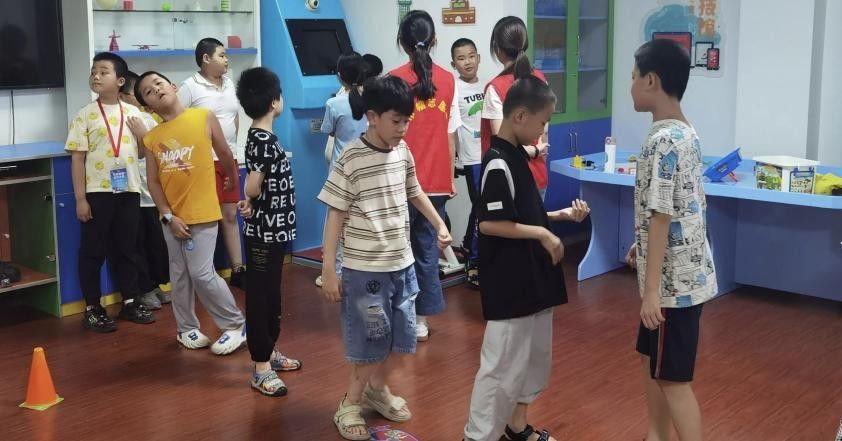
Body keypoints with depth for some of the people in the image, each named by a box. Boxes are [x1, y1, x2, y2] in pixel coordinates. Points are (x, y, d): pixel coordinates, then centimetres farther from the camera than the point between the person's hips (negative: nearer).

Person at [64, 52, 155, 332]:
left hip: (129, 190, 3)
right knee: (93, 250, 4)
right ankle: (92, 308, 13)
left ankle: (130, 301, 24)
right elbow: (78, 158, -5)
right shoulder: (85, 115, -2)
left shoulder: (134, 113, 6)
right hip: (97, 192, -3)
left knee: (127, 248, 12)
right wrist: (80, 198, -9)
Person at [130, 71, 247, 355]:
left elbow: (224, 154, 6)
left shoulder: (204, 118, -7)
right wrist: (168, 216, -7)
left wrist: (232, 180, 19)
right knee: (179, 275, 13)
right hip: (172, 217, 4)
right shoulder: (151, 138, 2)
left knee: (202, 273, -7)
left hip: (202, 212, -4)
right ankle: (186, 328, 29)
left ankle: (236, 324, 9)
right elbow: (153, 182, 2)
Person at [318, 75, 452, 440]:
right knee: (370, 342, 3)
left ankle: (377, 389, 39)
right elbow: (336, 215, -14)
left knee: (402, 339, 16)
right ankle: (351, 403, 24)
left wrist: (439, 225, 15)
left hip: (402, 264, 6)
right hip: (364, 270, -6)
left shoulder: (403, 152, 2)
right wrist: (328, 269, -14)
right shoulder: (350, 160, -16)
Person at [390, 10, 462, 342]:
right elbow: (451, 135, 5)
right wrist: (450, 177, 14)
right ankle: (421, 319, 16)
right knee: (427, 248, 12)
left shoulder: (394, 80, -8)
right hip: (436, 180, 3)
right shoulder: (448, 81, 2)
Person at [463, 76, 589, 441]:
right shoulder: (498, 163, -19)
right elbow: (490, 223, -24)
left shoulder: (517, 155, 10)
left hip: (531, 277, 10)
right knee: (503, 363, -3)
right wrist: (542, 234, -18)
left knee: (536, 355, 19)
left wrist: (562, 214, 7)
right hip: (509, 282, -10)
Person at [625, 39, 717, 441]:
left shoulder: (662, 141, -21)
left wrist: (651, 291, -21)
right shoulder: (686, 133, 8)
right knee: (652, 361, 21)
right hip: (684, 274, 10)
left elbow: (661, 218, -23)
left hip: (673, 281, -10)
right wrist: (643, 244, 27)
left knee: (673, 378, 0)